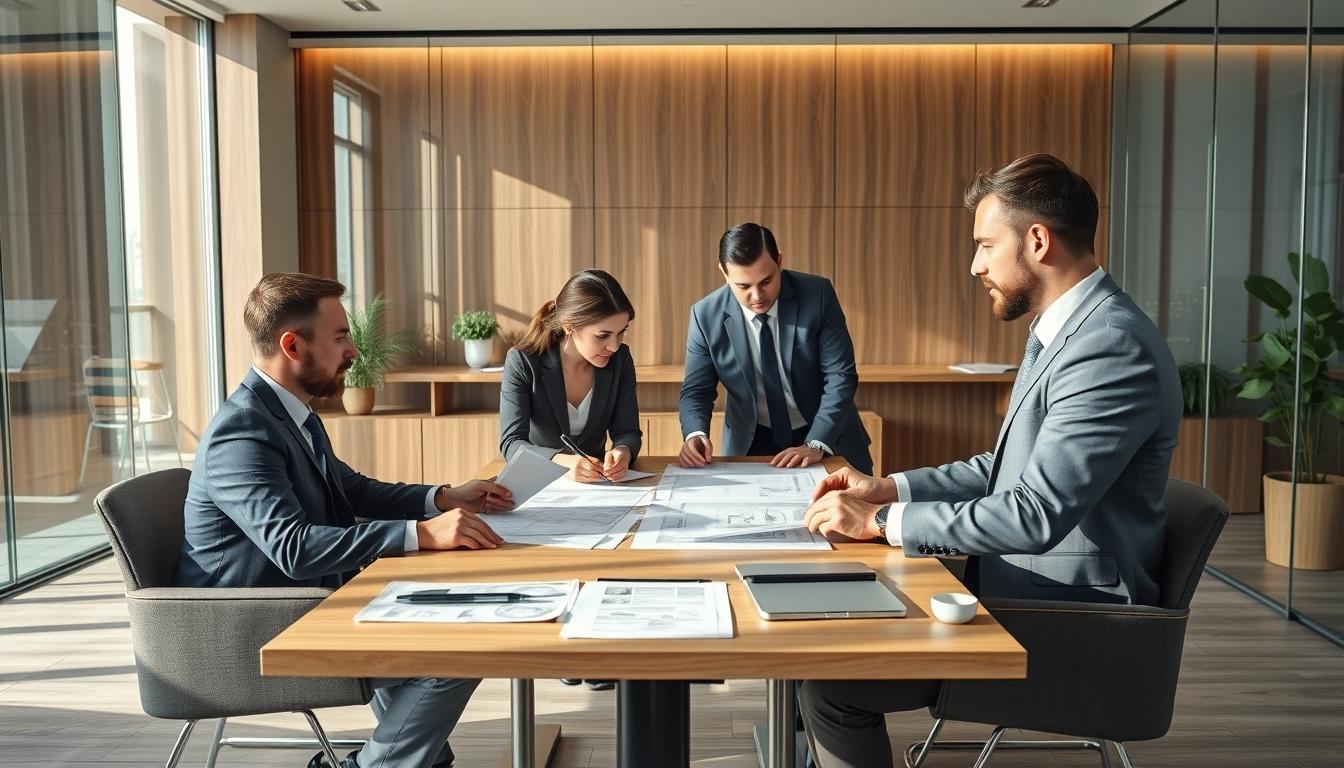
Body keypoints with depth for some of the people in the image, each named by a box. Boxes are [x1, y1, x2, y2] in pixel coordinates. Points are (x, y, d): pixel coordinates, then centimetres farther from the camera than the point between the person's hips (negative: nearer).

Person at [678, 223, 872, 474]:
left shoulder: (818, 295, -12)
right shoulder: (706, 315, -9)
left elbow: (840, 376, -11)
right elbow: (696, 391, -3)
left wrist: (816, 444, -23)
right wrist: (695, 434, -23)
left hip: (827, 438, 0)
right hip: (751, 444, 0)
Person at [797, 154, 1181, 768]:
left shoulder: (1113, 348, -23)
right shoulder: (1060, 328, 9)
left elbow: (1035, 514, -28)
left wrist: (882, 522, -21)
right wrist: (888, 488, 5)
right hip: (1025, 587, 9)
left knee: (831, 683, -14)